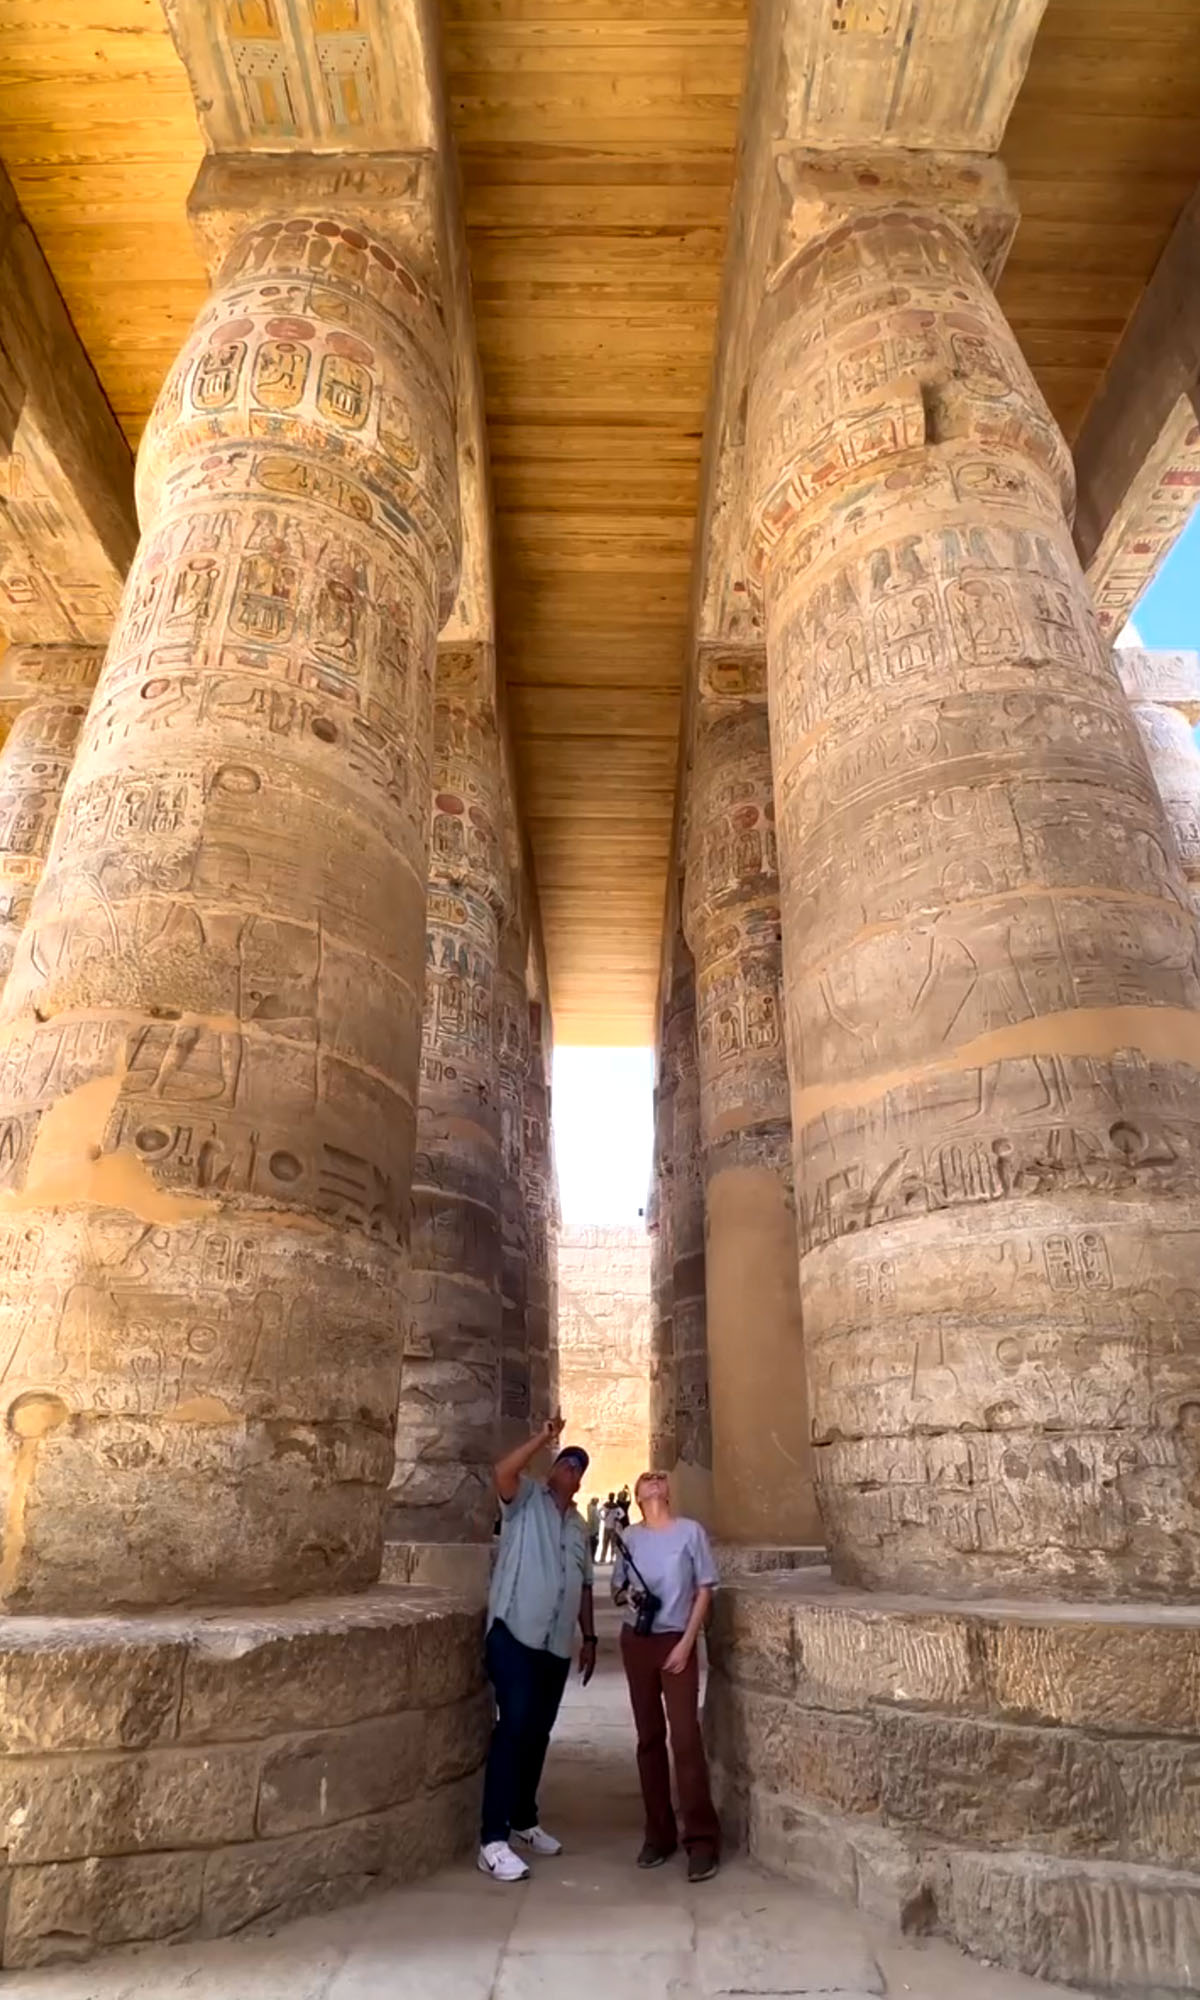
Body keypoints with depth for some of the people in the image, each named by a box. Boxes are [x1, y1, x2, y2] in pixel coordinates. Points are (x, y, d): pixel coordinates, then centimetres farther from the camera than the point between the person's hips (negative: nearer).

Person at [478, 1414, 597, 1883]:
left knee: (539, 1731, 14)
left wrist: (589, 1638, 17)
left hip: (557, 1643, 7)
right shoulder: (526, 1500, -3)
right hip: (515, 1633, -7)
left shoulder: (580, 1526, 17)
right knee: (514, 1726, -11)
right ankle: (493, 1839, -7)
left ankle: (524, 1819, 29)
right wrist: (543, 1438, -29)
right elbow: (503, 1473, -26)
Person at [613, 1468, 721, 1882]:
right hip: (637, 1642, 3)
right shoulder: (630, 1537, 2)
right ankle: (658, 1833, 19)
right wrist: (627, 1595, -12)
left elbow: (704, 1591, -3)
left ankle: (702, 1838, 1)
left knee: (685, 1738, -7)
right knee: (649, 1737, 9)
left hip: (677, 1642, -3)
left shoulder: (690, 1531, -6)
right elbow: (616, 1588, 11)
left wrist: (687, 1642, -9)